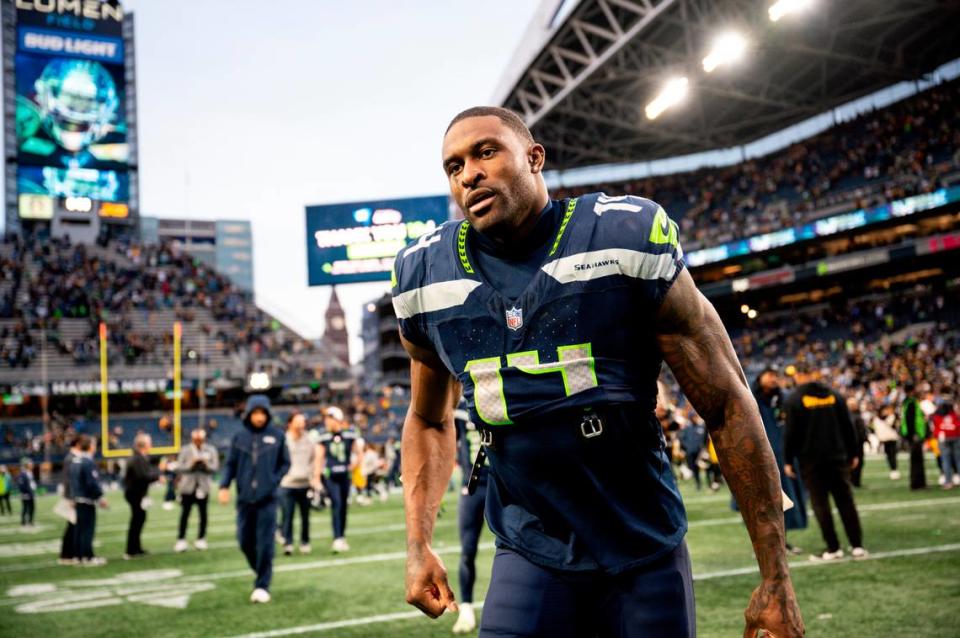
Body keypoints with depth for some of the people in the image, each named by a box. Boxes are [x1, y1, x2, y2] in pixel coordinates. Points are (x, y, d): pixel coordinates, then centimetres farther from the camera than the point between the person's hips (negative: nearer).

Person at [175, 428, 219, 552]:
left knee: (203, 513, 3)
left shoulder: (211, 450, 3)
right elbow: (179, 468, -3)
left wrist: (206, 465, -19)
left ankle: (201, 539, 14)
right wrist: (190, 464, -18)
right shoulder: (185, 450, 1)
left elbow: (215, 468, 0)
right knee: (184, 514, 0)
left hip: (203, 487, 1)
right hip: (187, 487, -1)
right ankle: (181, 540, 7)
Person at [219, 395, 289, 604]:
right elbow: (230, 464, 6)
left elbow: (285, 463, 7)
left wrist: (274, 481, -6)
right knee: (245, 542, 8)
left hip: (267, 499, -2)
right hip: (244, 498, 2)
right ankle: (262, 572, 33)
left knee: (265, 544, -5)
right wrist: (224, 486, -7)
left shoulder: (277, 436, 1)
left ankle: (262, 586, 3)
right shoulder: (239, 437, 4)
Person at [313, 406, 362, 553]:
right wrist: (316, 478, -1)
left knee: (343, 506, 9)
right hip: (330, 476, -2)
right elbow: (319, 458, 2)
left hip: (345, 475, 2)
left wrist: (353, 465, -1)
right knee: (336, 504, -13)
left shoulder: (350, 434, 0)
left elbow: (359, 453, 11)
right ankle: (337, 539, -17)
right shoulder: (323, 437, 0)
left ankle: (342, 537, 22)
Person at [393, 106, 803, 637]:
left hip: (647, 555, -1)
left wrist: (775, 577, -7)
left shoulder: (628, 239, -12)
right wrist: (418, 544, 4)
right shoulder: (425, 277, -1)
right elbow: (430, 420, 16)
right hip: (530, 558, 2)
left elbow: (727, 407, -8)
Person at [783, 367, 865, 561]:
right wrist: (852, 454, 13)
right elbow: (848, 427, 7)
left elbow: (791, 433, -9)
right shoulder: (834, 395, 6)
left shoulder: (793, 400, -5)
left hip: (811, 460, -4)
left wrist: (788, 461, -2)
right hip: (837, 457, 4)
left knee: (820, 503, 1)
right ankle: (857, 545, 7)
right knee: (845, 500, 8)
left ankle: (833, 548, 0)